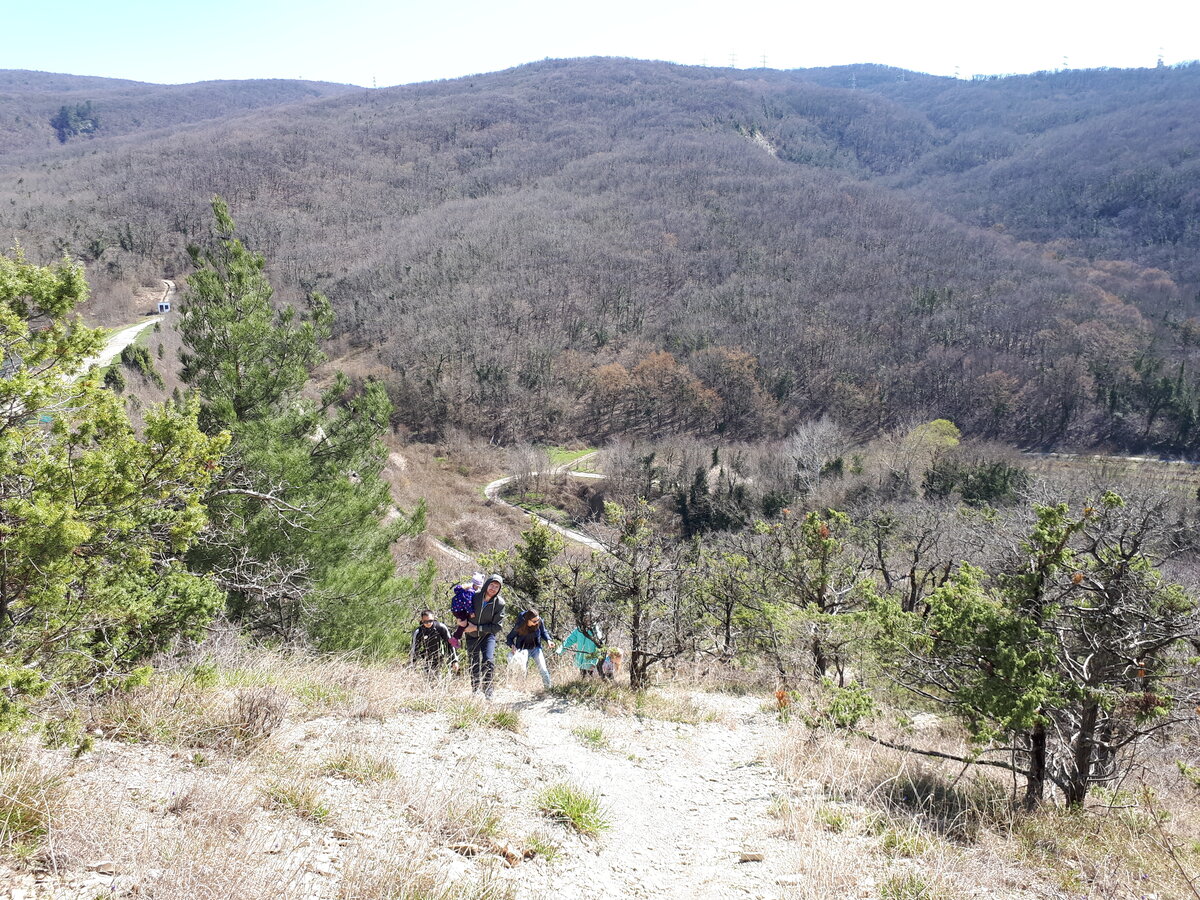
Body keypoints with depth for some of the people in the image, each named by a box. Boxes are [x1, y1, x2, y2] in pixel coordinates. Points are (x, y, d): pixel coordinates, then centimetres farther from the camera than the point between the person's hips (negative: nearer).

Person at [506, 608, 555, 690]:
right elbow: (510, 637, -9)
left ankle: (549, 687, 4)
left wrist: (548, 640, -14)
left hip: (535, 648, 2)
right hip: (523, 649, -2)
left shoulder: (540, 622, -17)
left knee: (543, 669, -9)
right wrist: (512, 645, -28)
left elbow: (543, 632, 4)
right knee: (522, 670, -8)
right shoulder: (519, 626, -24)